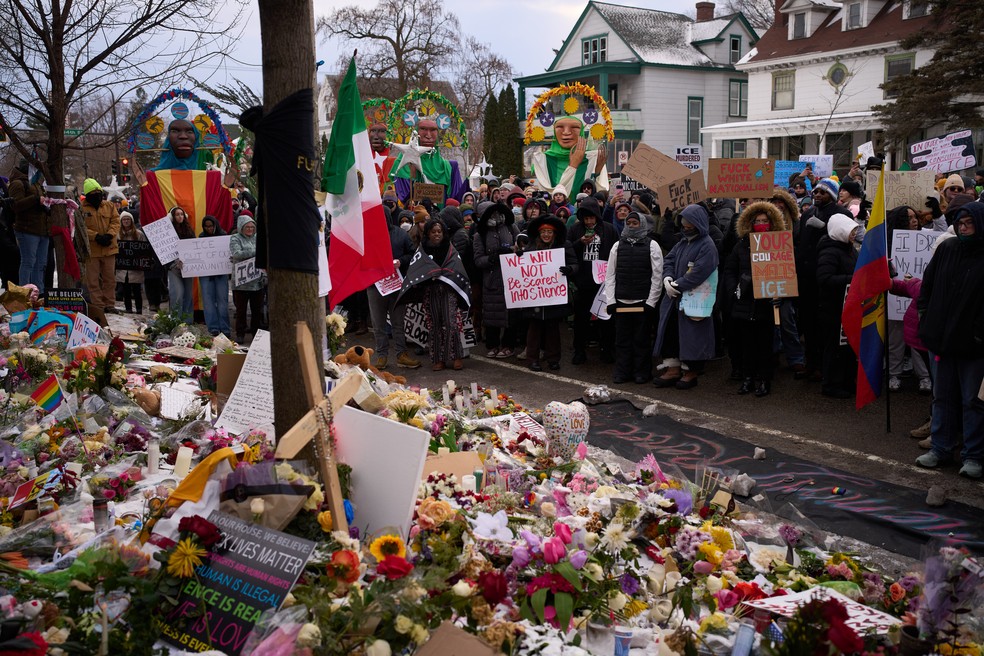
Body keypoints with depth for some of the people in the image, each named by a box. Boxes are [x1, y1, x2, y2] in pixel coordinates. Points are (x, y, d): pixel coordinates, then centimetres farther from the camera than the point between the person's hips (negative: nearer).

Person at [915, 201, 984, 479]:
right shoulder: (946, 249, 7)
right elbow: (928, 283, 14)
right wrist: (925, 314, 6)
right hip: (943, 338, 5)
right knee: (943, 396, 13)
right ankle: (941, 447, 24)